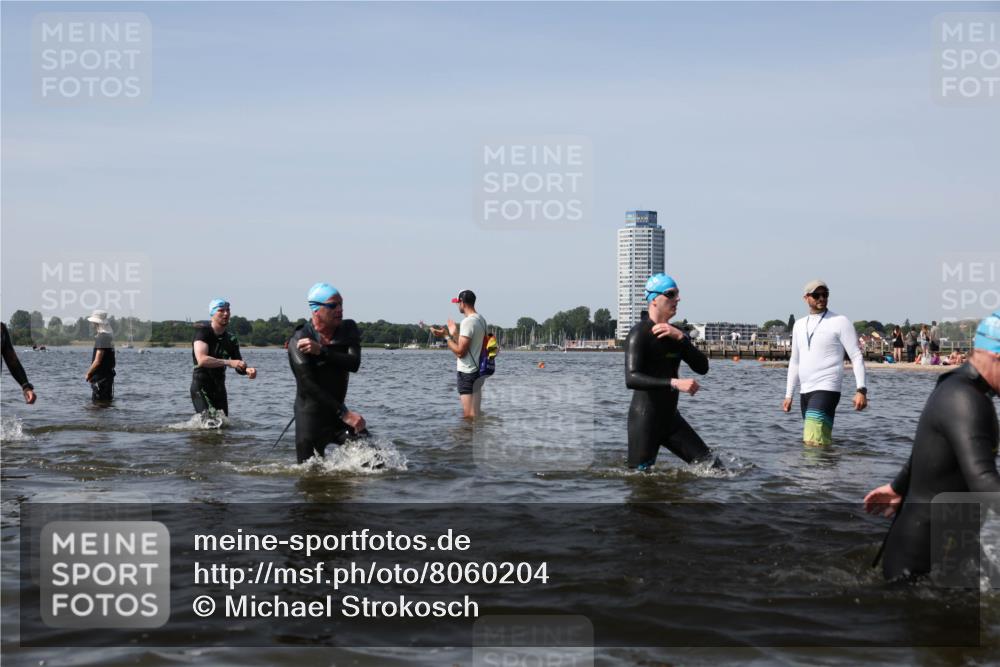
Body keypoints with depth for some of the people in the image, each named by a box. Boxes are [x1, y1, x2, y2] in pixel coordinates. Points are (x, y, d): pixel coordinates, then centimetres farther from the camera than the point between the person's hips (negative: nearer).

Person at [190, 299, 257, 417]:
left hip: (219, 388, 6)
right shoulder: (203, 331, -10)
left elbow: (239, 367, 13)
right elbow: (202, 360, -25)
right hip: (201, 386, -6)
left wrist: (247, 370, -12)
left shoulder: (231, 339, 7)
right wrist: (229, 363, -33)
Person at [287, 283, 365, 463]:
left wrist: (321, 351, -27)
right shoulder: (299, 341, -15)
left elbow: (354, 364, -16)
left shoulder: (348, 329, 1)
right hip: (311, 415, -4)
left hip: (337, 409, 4)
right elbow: (309, 386, -21)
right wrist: (344, 414, -25)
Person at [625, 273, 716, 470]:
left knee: (712, 467, 5)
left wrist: (681, 337, -13)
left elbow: (702, 367, 0)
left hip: (670, 417, 8)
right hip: (644, 418, -7)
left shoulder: (675, 334, 12)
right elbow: (631, 379, -26)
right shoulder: (640, 334, -13)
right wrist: (674, 383, -35)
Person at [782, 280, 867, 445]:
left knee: (813, 442, -21)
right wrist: (788, 395, 18)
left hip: (827, 389, -7)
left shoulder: (840, 322, -2)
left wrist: (861, 390, -15)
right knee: (823, 441, 8)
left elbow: (857, 357, -5)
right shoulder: (799, 324, 16)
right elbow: (794, 361, 22)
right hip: (805, 391, 7)